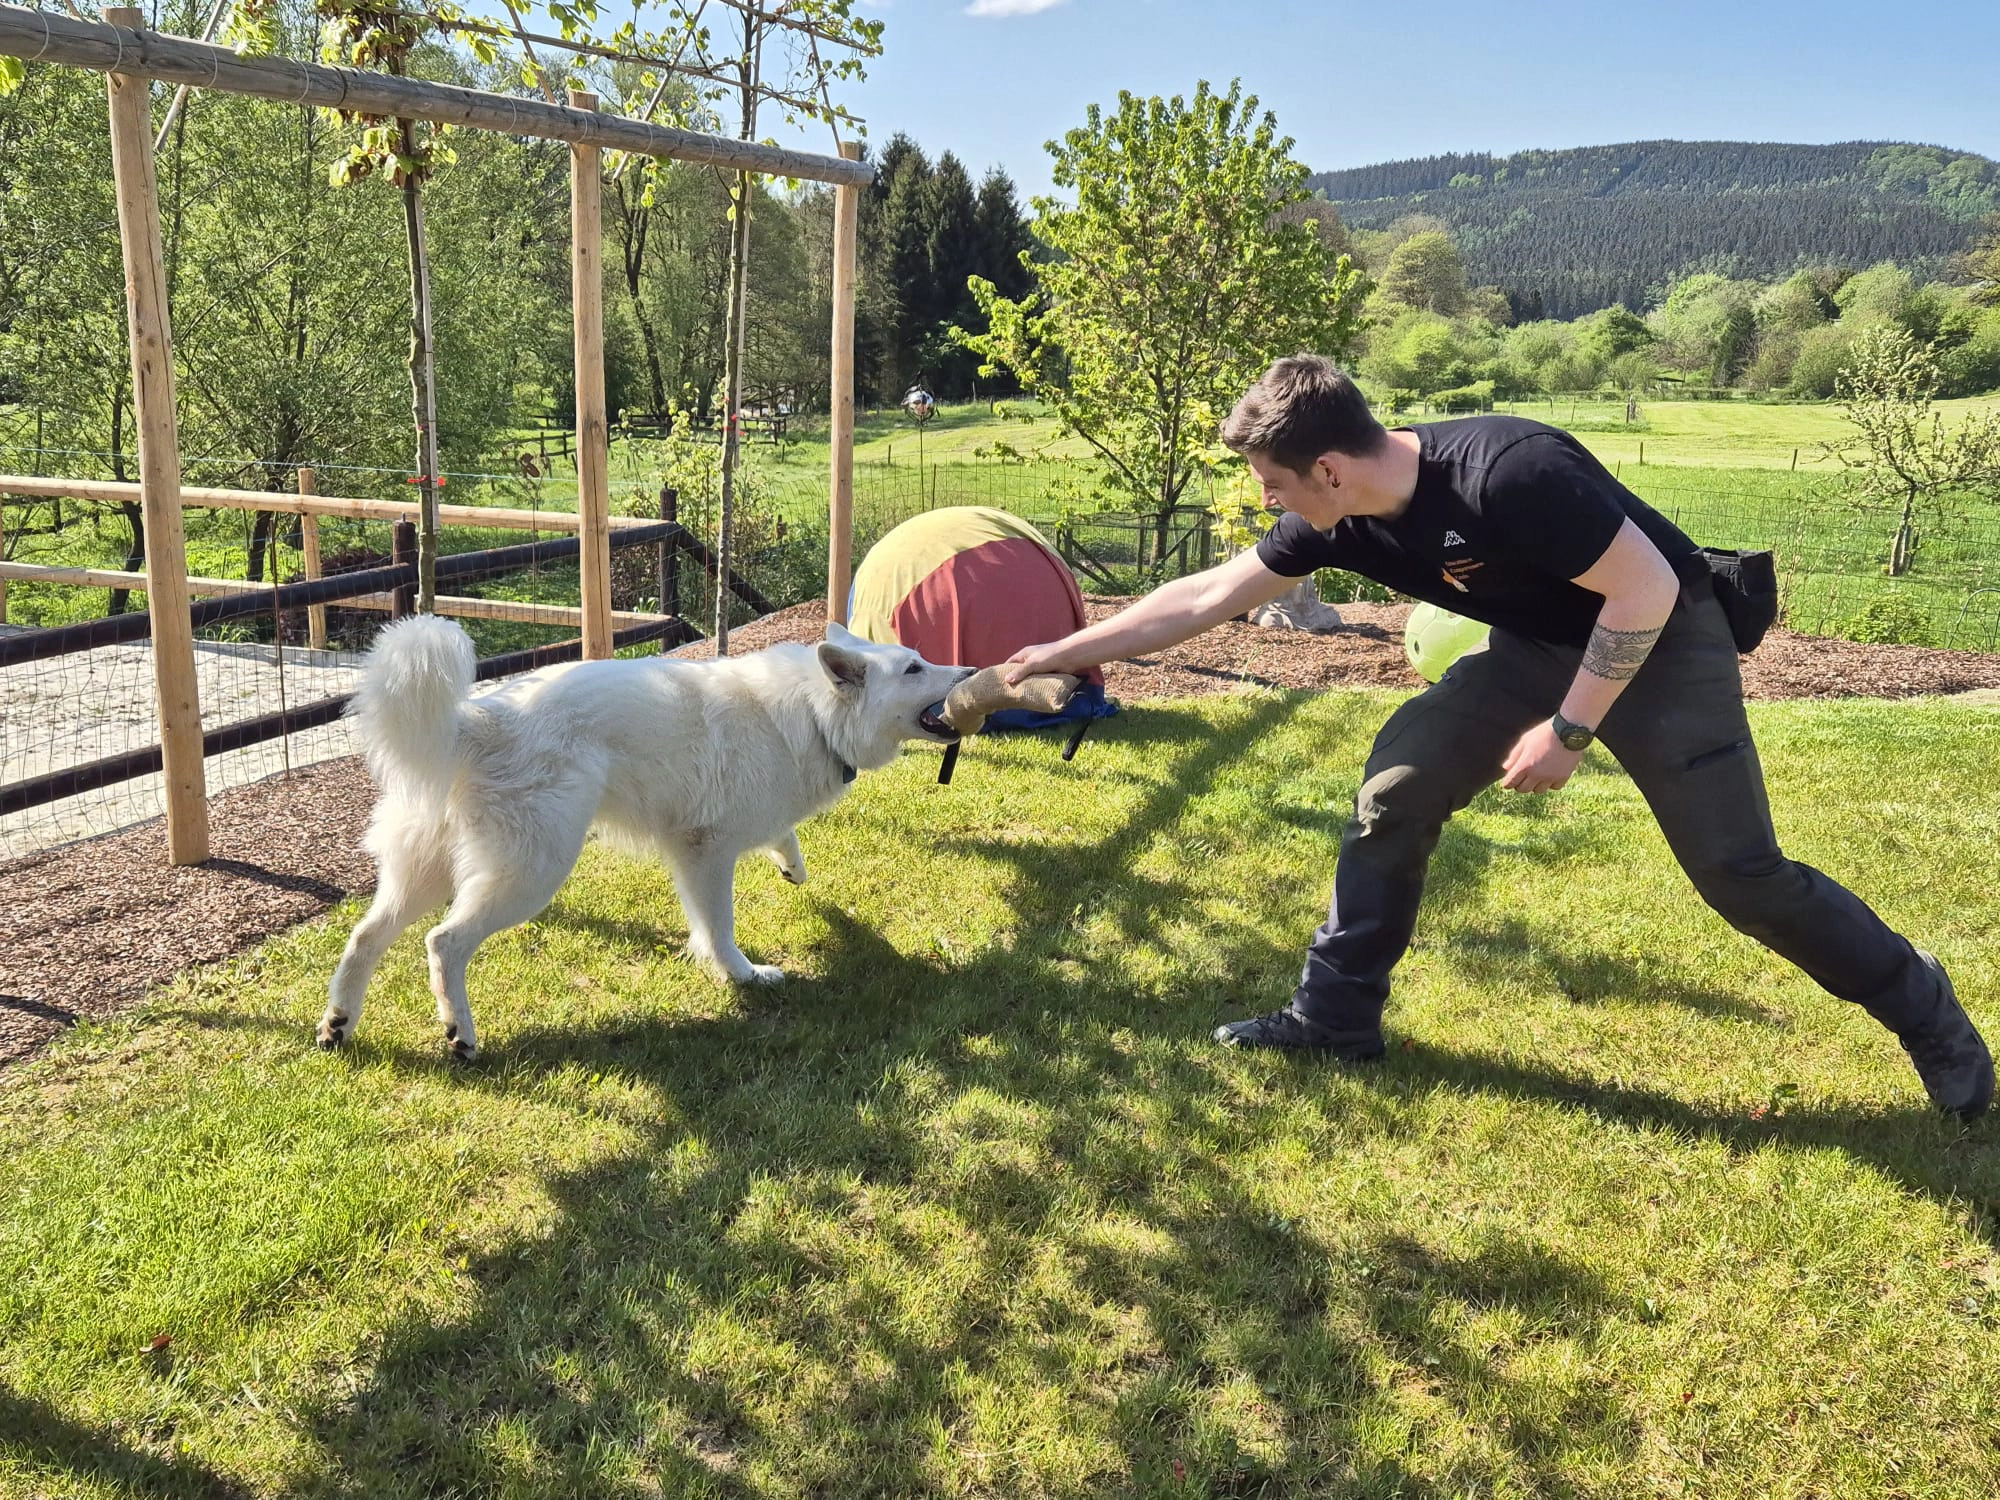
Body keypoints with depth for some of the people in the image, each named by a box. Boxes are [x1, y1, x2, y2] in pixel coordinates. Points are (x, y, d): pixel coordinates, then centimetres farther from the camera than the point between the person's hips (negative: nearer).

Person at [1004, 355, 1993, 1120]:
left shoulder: (1508, 474, -36)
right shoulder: (1339, 523, -14)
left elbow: (1647, 589, -28)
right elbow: (1207, 597, -5)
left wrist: (1568, 731, -24)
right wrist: (1058, 654, -3)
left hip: (1663, 642, -6)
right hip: (1539, 645, 6)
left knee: (1737, 870, -5)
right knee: (1393, 794, -6)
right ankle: (1335, 1016, 6)